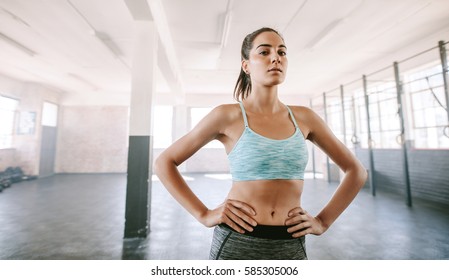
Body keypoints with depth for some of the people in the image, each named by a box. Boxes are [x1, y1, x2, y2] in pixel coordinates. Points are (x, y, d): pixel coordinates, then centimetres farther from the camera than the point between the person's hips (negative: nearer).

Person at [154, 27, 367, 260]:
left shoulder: (304, 118, 0)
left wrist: (322, 221, 1)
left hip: (291, 247, 4)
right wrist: (204, 215, -11)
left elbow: (356, 171, 10)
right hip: (237, 244, -3)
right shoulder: (227, 115, -10)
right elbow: (164, 163, -5)